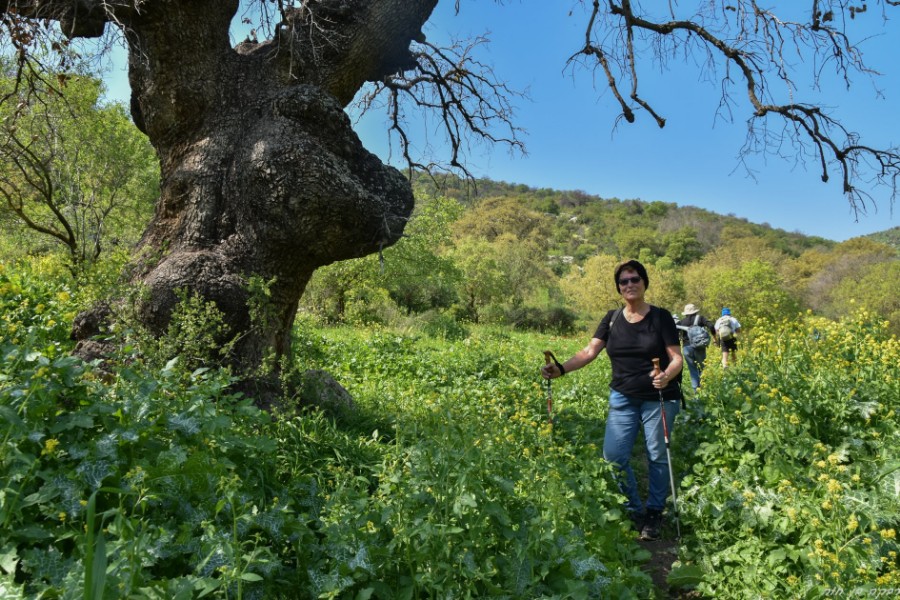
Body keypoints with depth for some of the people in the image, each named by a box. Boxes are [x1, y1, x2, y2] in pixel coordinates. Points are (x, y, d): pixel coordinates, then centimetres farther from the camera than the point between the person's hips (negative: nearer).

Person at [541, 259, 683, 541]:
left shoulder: (661, 317, -6)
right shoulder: (612, 319, 3)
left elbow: (677, 357, -9)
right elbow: (589, 352, -5)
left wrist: (667, 375, -31)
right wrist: (561, 368, -21)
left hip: (660, 398, -3)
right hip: (623, 398, 3)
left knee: (657, 457, 6)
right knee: (613, 456, -2)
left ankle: (654, 513, 27)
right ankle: (635, 510, 20)